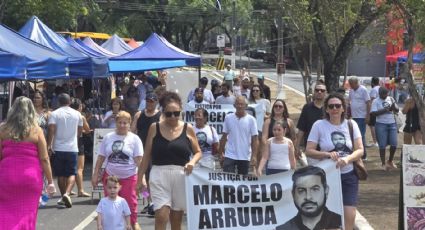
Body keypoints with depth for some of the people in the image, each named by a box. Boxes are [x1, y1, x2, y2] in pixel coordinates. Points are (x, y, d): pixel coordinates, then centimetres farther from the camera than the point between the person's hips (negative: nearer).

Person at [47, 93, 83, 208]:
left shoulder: (54, 114, -3)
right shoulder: (77, 114, 6)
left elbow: (51, 130, -15)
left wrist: (49, 144, -13)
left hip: (58, 148, -1)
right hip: (72, 148, 1)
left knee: (60, 174, 10)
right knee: (71, 173, 1)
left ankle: (63, 197, 16)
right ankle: (67, 193, -21)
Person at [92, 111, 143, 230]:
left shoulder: (134, 139, -2)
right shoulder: (108, 137, 6)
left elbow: (139, 160, -5)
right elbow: (101, 158, 10)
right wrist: (95, 175, 7)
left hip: (129, 177, -3)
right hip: (110, 176, 3)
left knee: (130, 202, 0)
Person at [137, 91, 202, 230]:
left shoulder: (188, 129, 3)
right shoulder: (154, 128, 2)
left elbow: (198, 152, 10)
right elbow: (147, 155, 6)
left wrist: (192, 162, -12)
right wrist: (140, 178, 5)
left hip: (181, 175, 1)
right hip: (159, 175, -1)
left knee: (176, 219, 9)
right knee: (161, 217, -11)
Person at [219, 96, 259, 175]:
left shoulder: (251, 120, -3)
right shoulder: (228, 118, 2)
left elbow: (255, 140, -4)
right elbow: (224, 137, 7)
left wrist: (254, 156, -11)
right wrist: (221, 152, 3)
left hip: (245, 157, 0)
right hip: (229, 156, 0)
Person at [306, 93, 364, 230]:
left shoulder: (351, 125, 3)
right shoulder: (319, 125, -3)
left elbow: (360, 150, -1)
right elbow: (309, 151, -5)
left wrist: (347, 159, -22)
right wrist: (327, 154, -22)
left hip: (349, 176, 2)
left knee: (349, 217, -6)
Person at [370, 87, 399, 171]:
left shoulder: (390, 99, 9)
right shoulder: (376, 101, -4)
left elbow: (397, 110, 10)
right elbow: (373, 113, -12)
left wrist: (393, 105, -11)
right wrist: (383, 110, -21)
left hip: (392, 124, 4)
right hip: (381, 124, -4)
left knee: (394, 144, 1)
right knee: (382, 145, -1)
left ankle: (390, 161, 22)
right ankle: (383, 163, 11)